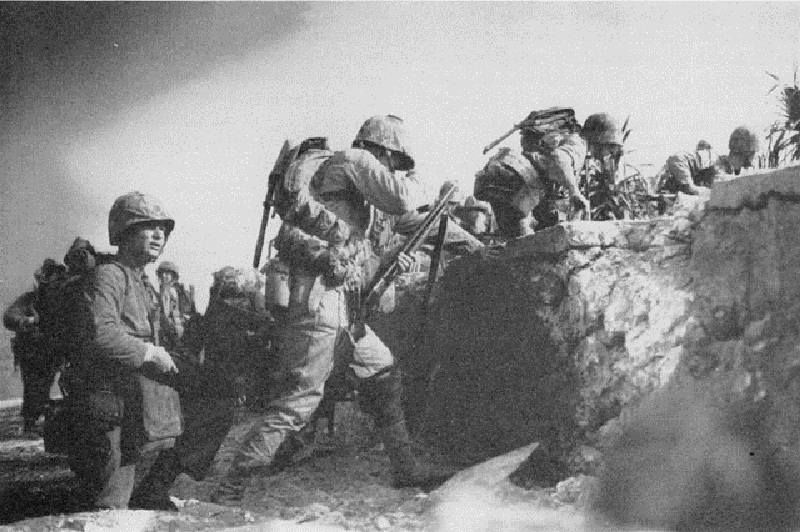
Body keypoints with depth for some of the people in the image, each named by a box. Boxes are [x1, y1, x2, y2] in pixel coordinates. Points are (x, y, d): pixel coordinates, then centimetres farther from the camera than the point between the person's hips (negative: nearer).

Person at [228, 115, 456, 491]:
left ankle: (406, 468, 21)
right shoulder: (354, 160, 0)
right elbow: (401, 199, -9)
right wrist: (414, 180, 11)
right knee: (301, 396, -11)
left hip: (342, 310, 11)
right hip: (318, 301, -11)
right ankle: (236, 482, -10)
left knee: (383, 375, 15)